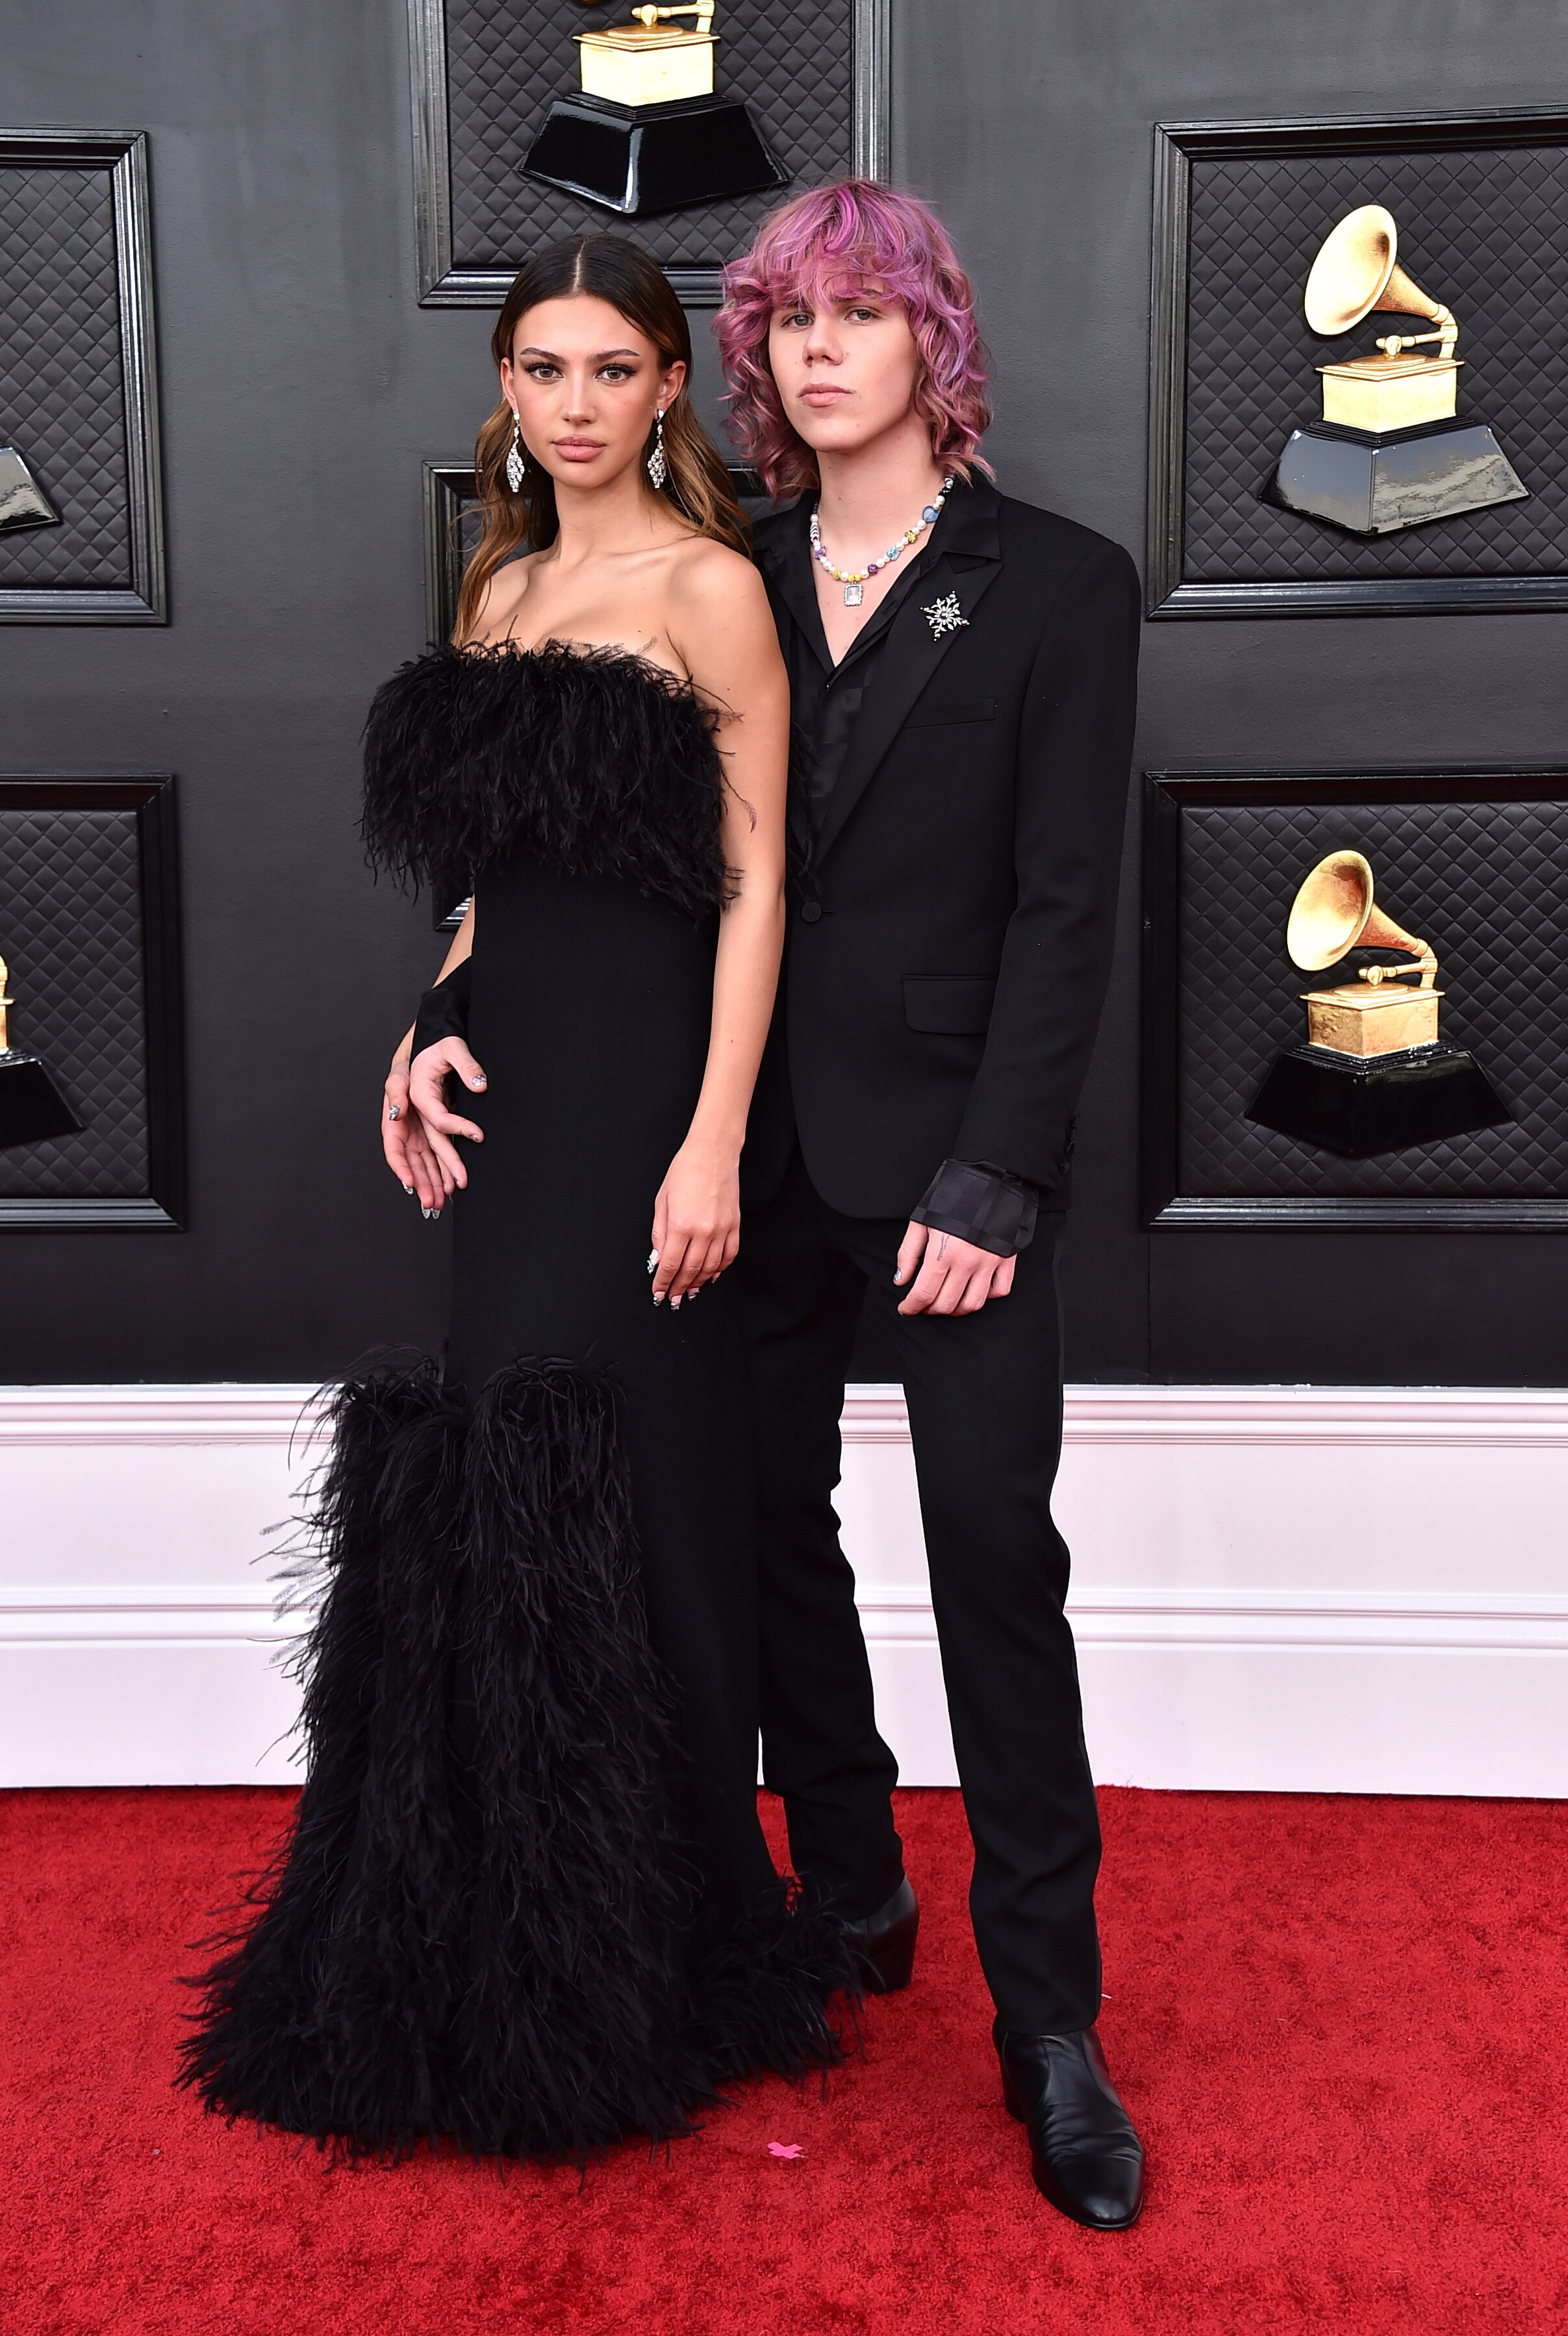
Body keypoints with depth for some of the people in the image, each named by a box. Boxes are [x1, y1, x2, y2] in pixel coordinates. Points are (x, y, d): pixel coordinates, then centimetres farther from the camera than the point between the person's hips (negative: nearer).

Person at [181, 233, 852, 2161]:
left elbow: (754, 882, -9)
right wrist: (423, 1035, 2)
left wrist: (715, 1142, -17)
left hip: (636, 1082, -6)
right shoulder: (501, 592, 16)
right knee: (473, 1505, 10)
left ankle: (618, 1976, 18)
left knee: (593, 1513, -1)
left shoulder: (707, 588, -4)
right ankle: (476, 1956, 27)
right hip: (502, 1083, 7)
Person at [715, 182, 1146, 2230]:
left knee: (997, 1559, -3)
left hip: (949, 1157, -4)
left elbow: (1065, 909, -6)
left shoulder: (1056, 584, 0)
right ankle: (849, 1895, 31)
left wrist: (993, 1182, -13)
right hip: (761, 1153, 4)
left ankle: (1050, 2022, 10)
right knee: (773, 1526, 11)